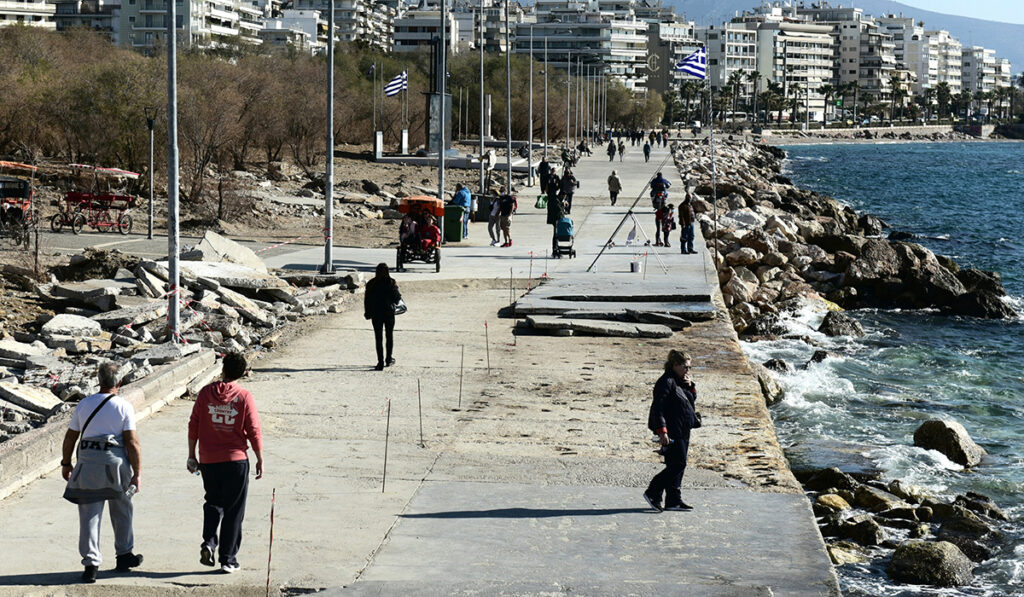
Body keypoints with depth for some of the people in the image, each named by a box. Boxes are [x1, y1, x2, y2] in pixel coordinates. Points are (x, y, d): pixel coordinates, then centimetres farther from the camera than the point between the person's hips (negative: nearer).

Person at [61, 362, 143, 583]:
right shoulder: (124, 407, -4)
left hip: (87, 463, 2)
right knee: (121, 511, 17)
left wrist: (66, 463, 21)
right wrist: (137, 473, -4)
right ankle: (124, 555, 27)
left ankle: (91, 563, -3)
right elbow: (132, 443, -8)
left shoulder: (84, 404, 5)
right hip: (115, 464, -2)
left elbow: (70, 437, 8)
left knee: (89, 515, 3)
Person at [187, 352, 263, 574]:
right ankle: (228, 559, 8)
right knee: (233, 510, 8)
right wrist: (260, 460, 5)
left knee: (213, 503, 19)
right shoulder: (245, 397, -7)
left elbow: (193, 426, 1)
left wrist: (192, 456, 11)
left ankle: (208, 543, -3)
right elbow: (254, 432, -7)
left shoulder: (206, 393, -2)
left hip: (208, 461, 2)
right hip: (236, 460, -2)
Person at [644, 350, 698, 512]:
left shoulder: (679, 382, 16)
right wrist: (662, 431, -26)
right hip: (672, 432, -10)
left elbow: (692, 400, 25)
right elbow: (658, 407, -20)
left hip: (683, 431, 10)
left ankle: (673, 500, 13)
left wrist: (690, 386, 5)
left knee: (678, 465, 9)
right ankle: (653, 493, -6)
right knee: (677, 464, -12)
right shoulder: (667, 382, -13)